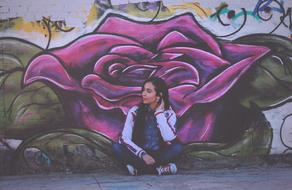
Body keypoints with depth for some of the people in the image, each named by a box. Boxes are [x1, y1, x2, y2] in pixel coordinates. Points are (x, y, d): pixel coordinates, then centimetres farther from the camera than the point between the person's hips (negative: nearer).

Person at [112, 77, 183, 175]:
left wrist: (159, 112, -18)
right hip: (139, 155, 1)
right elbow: (124, 138, -15)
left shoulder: (169, 114, -6)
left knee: (178, 147, -27)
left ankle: (139, 168, -24)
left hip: (159, 155, 0)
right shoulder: (134, 112, -6)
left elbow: (170, 139, -24)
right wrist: (143, 154, -29)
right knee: (116, 147, -25)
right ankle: (158, 169, -27)